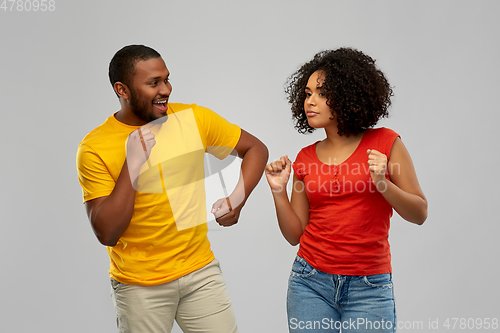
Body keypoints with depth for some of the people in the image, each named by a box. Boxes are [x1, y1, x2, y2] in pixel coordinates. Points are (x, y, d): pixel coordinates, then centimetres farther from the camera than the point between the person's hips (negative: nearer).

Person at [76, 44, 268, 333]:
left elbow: (256, 149, 8)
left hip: (201, 270, 3)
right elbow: (106, 233, -15)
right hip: (140, 285, -2)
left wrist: (238, 199, -7)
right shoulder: (95, 149, -11)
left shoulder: (193, 119, -2)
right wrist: (132, 166, -22)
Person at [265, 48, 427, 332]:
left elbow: (420, 213, -2)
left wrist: (382, 183, -17)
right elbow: (295, 234, 8)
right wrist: (279, 192, -6)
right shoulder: (306, 159, 6)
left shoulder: (385, 143, -3)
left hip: (368, 288, -2)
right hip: (311, 282, 3)